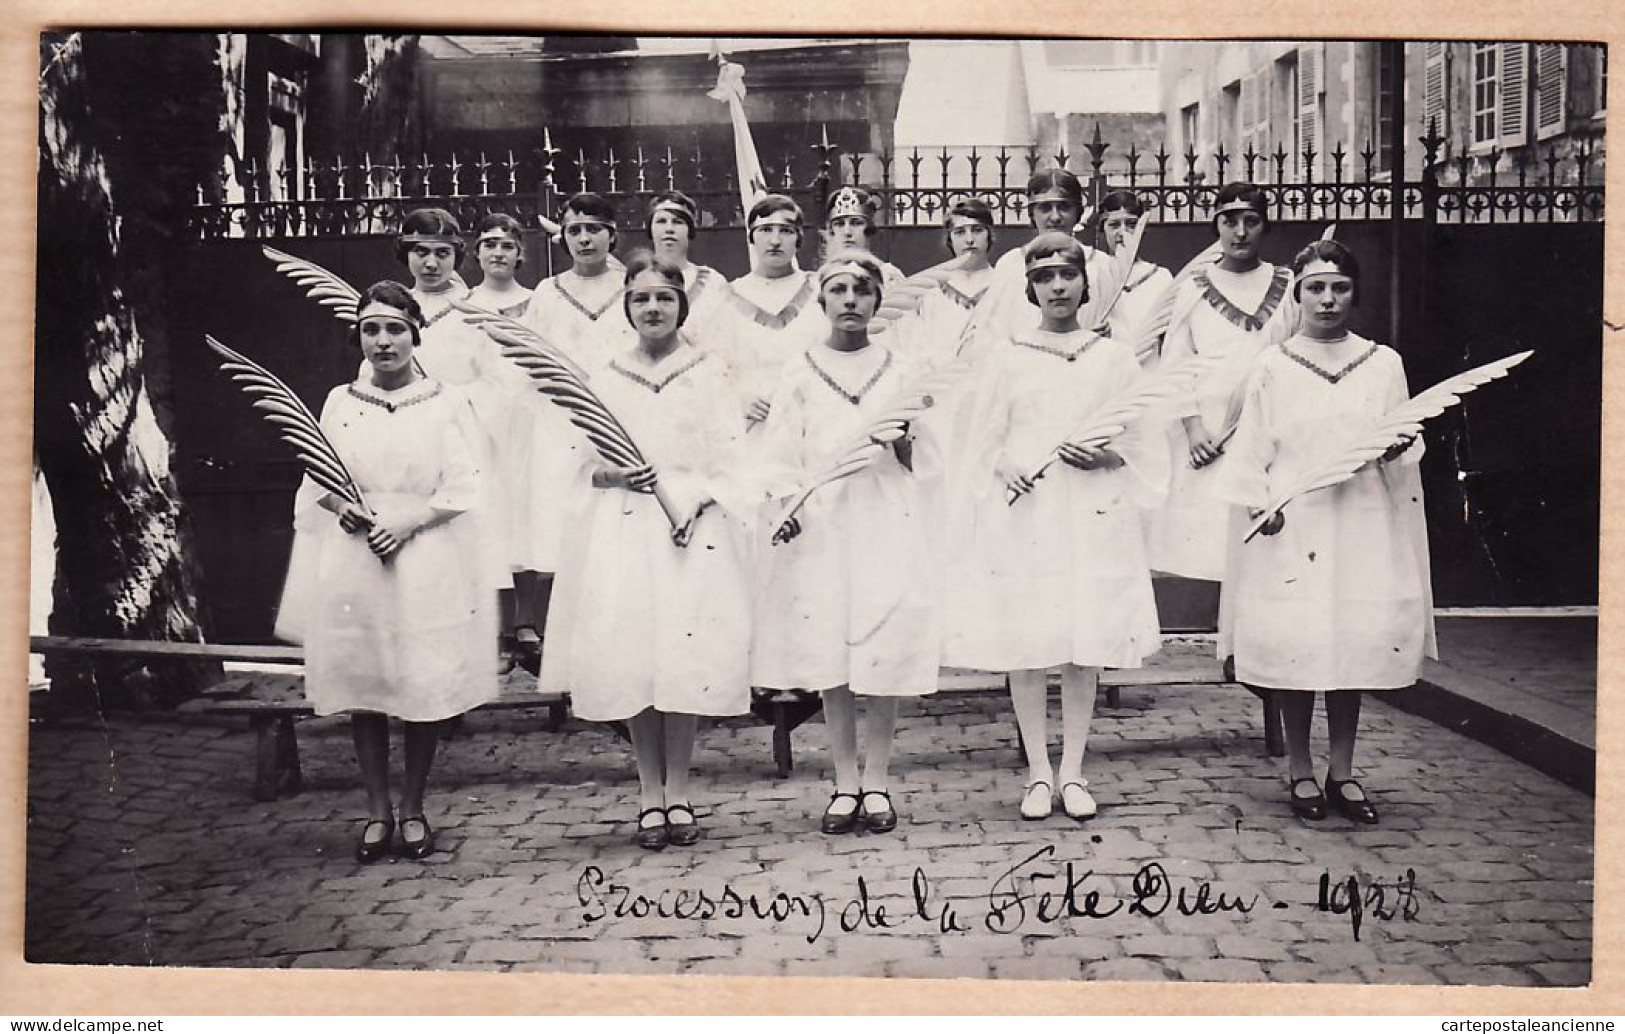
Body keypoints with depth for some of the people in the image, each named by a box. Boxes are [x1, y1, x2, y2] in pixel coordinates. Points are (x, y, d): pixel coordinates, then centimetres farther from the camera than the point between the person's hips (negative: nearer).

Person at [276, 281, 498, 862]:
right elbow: (317, 482, 10)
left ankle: (412, 808, 16)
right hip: (353, 563, 2)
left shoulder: (446, 404, 3)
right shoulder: (339, 403, 10)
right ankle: (377, 810, 17)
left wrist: (407, 520, -15)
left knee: (427, 687, 0)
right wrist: (342, 507, -12)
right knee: (362, 687, 4)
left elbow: (465, 487, -2)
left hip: (427, 565, -2)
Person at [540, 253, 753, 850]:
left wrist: (698, 501, -14)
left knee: (687, 659, -3)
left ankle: (677, 792, 9)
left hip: (694, 530, -1)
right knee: (631, 660, -1)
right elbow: (584, 462, 11)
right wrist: (611, 474, -10)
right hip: (622, 531, 2)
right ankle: (649, 794, 10)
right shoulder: (605, 378, 11)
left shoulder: (710, 374, 6)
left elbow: (730, 460, 2)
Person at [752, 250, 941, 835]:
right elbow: (780, 455, 4)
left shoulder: (899, 371, 9)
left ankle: (877, 782, 11)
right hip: (820, 528, 0)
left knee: (886, 659, -2)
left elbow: (926, 464, 10)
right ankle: (846, 783, 14)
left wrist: (903, 442, -11)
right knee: (830, 662, 3)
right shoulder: (801, 375, 8)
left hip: (887, 528, 0)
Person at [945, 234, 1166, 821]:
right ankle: (1039, 773, 13)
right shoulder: (1008, 359, 6)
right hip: (1022, 514, 0)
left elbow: (1143, 442, 9)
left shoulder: (1113, 358, 8)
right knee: (1024, 645, 1)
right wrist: (1006, 470, -11)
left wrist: (1107, 456, -10)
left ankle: (1073, 771, 15)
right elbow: (984, 443, 9)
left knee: (1086, 649, 3)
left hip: (1092, 515, 1)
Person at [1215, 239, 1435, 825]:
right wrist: (1259, 506, -8)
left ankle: (1342, 771, 17)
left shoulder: (1383, 364, 8)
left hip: (1363, 524, 2)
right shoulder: (1272, 368, 4)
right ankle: (1300, 771, 13)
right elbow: (1250, 452, 5)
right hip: (1291, 524, -1)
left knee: (1357, 642, 4)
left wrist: (1396, 448, -12)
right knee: (1296, 645, -1)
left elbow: (1406, 450, 10)